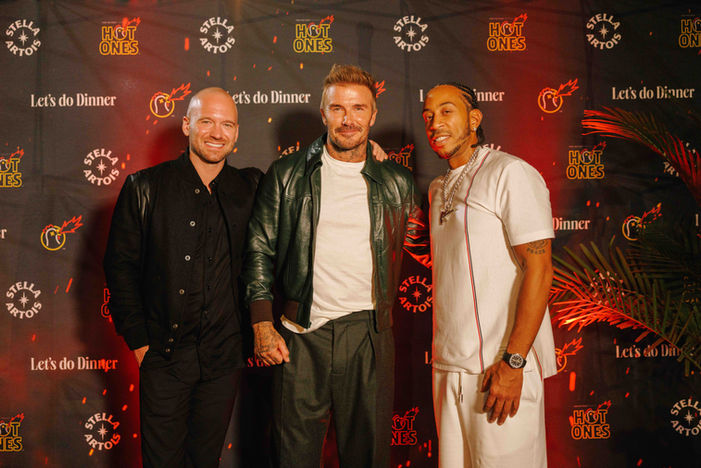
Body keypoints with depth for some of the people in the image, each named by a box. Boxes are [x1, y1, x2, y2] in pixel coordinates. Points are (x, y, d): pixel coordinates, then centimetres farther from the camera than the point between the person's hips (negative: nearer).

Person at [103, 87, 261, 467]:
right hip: (164, 355, -2)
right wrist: (139, 341, -5)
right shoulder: (144, 187, -3)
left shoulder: (249, 189, 3)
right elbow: (120, 267, -1)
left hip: (223, 358, 2)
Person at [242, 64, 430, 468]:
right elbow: (260, 250, 4)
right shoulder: (287, 174, 4)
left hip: (369, 333, 1)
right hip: (300, 333, -1)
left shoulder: (397, 182, 7)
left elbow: (419, 247, 17)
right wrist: (262, 324, -2)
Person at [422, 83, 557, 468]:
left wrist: (513, 362, -20)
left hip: (501, 366, -7)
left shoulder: (510, 173, -7)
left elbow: (538, 269, -15)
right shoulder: (439, 189, 17)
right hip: (448, 365, 7)